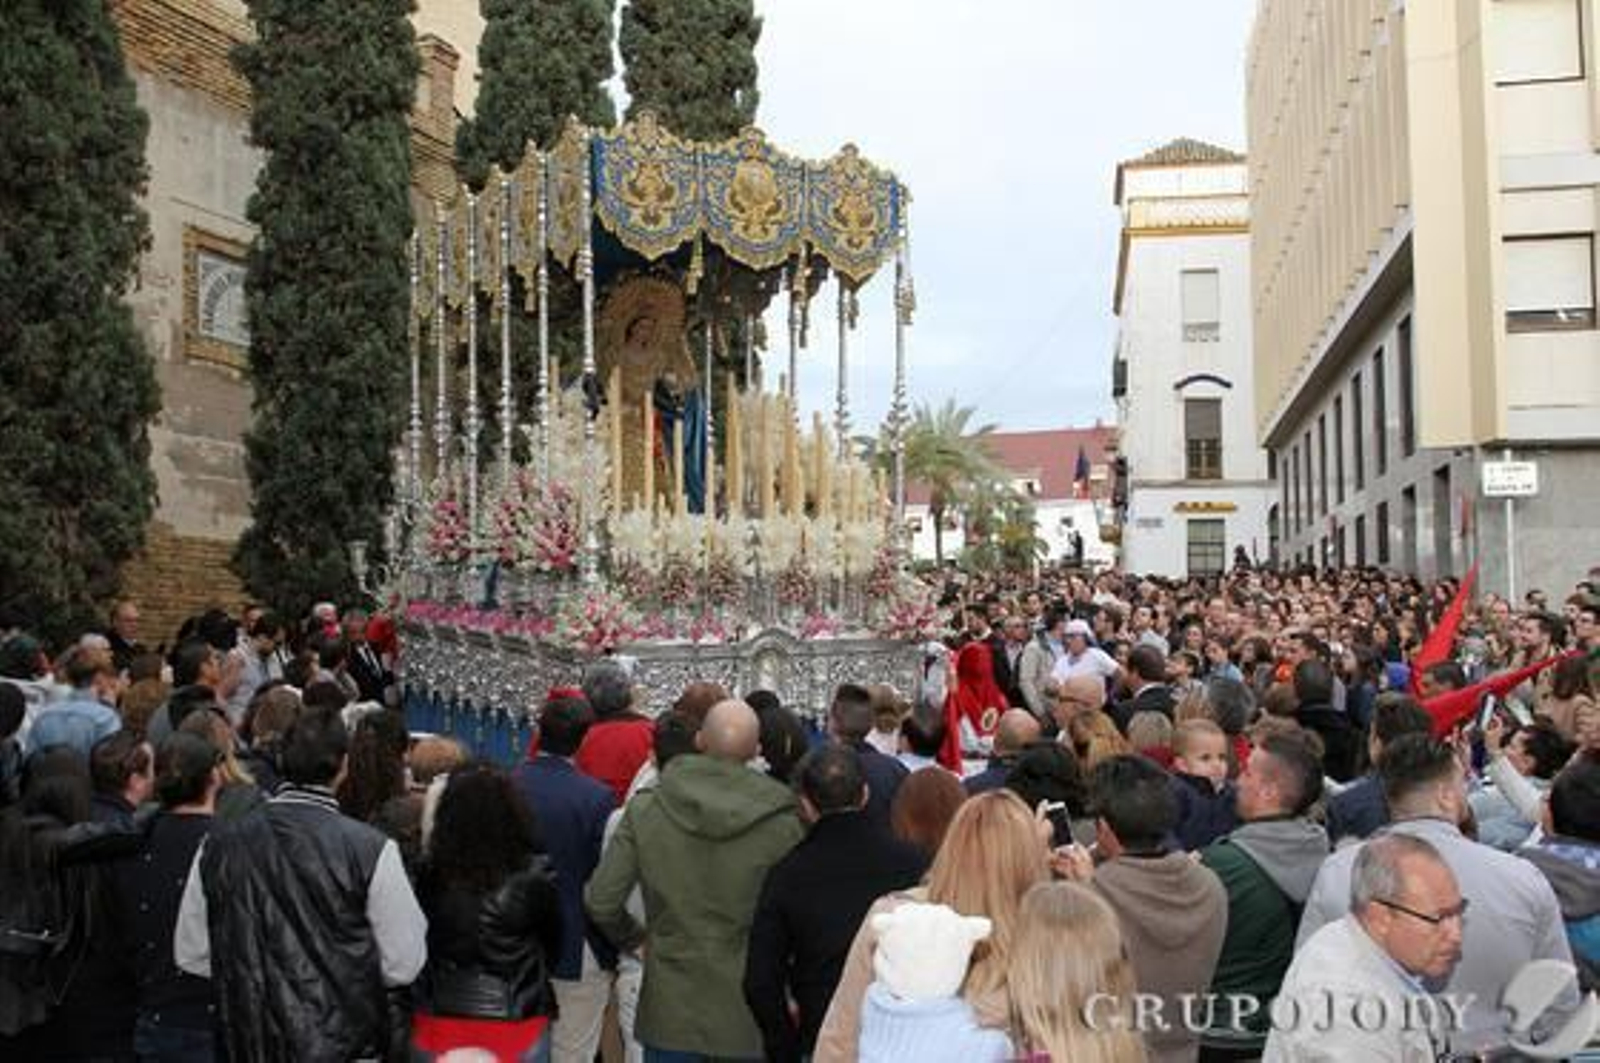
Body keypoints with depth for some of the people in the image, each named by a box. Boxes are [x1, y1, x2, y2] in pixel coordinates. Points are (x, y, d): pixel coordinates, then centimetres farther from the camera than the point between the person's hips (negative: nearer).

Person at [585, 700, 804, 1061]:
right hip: (748, 1016, -1)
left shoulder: (644, 809, -9)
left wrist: (630, 936, 14)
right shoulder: (782, 823, -14)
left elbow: (600, 902, -7)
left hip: (669, 1012, 1)